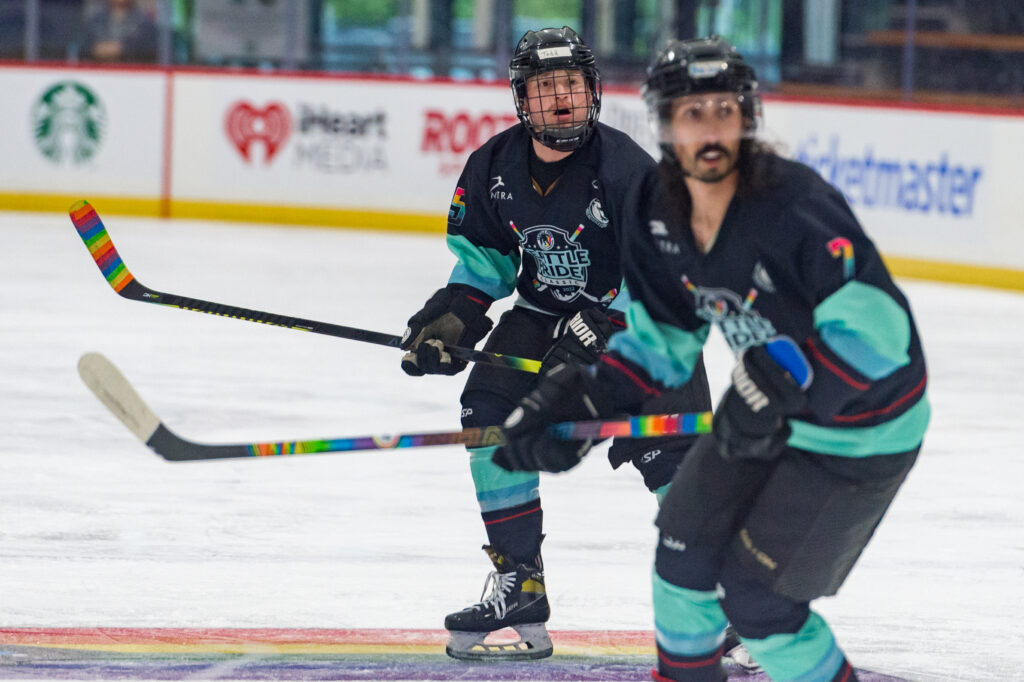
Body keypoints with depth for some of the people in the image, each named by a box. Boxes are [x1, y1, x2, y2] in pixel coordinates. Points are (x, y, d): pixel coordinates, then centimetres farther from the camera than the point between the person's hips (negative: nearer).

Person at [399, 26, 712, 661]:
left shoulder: (626, 168, -24)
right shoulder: (495, 165, -7)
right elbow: (485, 252, 10)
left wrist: (600, 331, -31)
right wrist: (454, 315, -5)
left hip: (641, 320, -5)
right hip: (544, 312, 5)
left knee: (669, 454, -17)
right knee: (490, 409, -13)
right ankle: (520, 585, -4)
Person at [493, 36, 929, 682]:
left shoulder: (794, 204, -31)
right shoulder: (659, 215, -7)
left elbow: (876, 327, -36)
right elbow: (658, 345, 4)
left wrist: (780, 384, -43)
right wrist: (569, 398, -8)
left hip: (859, 431, -7)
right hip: (764, 412, 8)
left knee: (755, 600, -8)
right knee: (685, 552, 14)